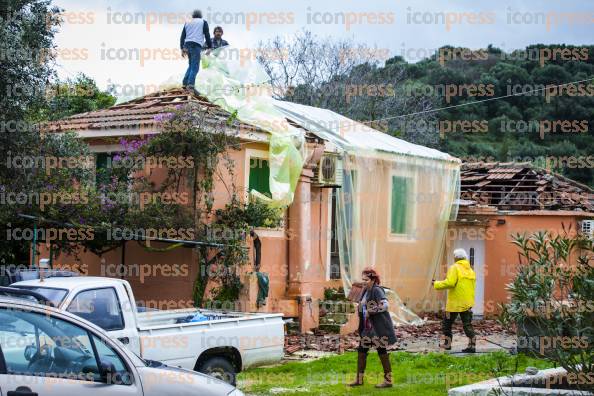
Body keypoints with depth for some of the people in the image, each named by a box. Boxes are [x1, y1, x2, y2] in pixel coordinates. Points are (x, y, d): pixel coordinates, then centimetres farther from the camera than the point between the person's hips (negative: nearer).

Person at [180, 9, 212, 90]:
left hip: (187, 45, 5)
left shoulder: (187, 23, 24)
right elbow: (207, 35, 4)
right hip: (196, 45, -5)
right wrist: (209, 47, 7)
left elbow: (182, 36, 19)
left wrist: (182, 48, 18)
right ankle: (190, 84, -26)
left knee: (191, 65, 17)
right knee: (195, 67, -11)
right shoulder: (203, 22, 13)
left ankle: (185, 83, 6)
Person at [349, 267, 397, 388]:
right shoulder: (365, 291, 12)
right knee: (361, 350, 8)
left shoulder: (377, 290, -15)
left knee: (381, 350, -2)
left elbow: (384, 305, -27)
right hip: (368, 326, 9)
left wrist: (369, 312, -22)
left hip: (379, 327, -9)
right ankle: (359, 379, 16)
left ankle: (388, 380, 7)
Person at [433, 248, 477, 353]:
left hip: (455, 303, -6)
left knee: (447, 323, 9)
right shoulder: (470, 270, 12)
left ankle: (446, 344, 12)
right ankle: (472, 345, -1)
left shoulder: (454, 268, -10)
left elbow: (450, 283, -22)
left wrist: (436, 284, -10)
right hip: (467, 303, 6)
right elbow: (472, 286, 12)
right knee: (467, 324, 7)